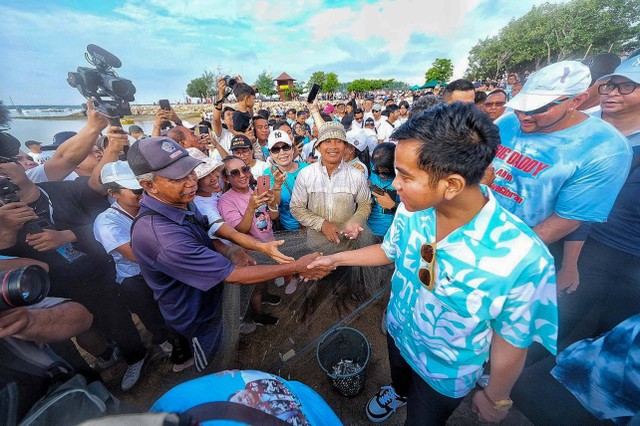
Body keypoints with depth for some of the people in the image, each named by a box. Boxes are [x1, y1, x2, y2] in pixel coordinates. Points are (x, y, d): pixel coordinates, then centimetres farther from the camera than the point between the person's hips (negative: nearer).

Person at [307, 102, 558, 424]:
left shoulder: (522, 258, -37)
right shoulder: (412, 208, -24)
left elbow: (511, 342, -20)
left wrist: (495, 398, -3)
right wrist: (335, 258, -1)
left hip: (445, 372, -4)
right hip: (397, 331, 5)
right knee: (399, 374, 37)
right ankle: (398, 393, 72)